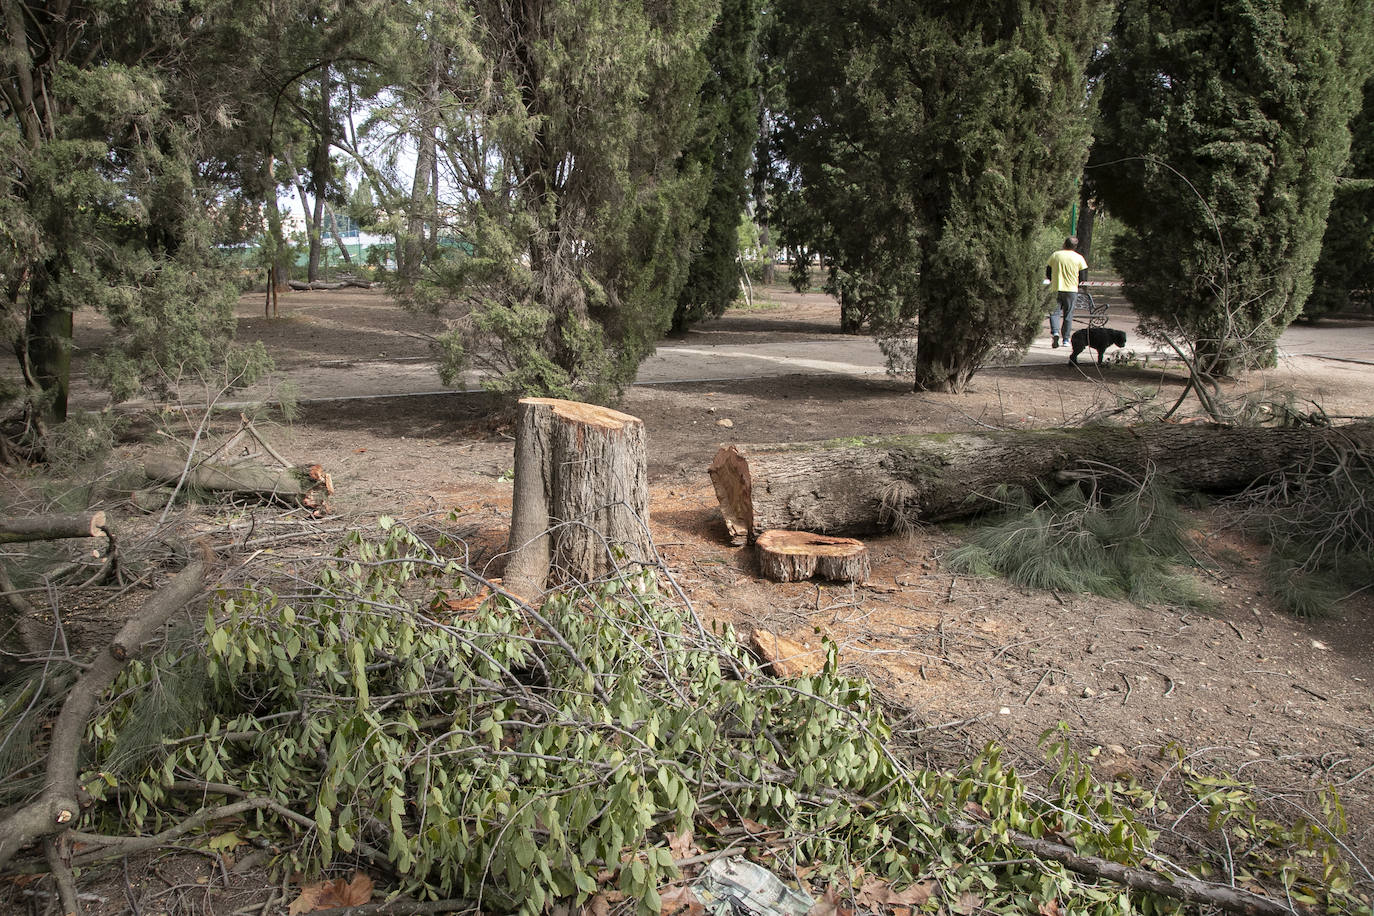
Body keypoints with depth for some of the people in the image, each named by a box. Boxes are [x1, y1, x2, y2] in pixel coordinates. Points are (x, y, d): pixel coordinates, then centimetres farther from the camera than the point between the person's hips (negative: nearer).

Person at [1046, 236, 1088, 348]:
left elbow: (1048, 274, 6)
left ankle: (1055, 332, -18)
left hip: (1056, 289, 0)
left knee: (1055, 312, 7)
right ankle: (1065, 339, 12)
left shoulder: (1055, 255, 0)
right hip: (1071, 290, 0)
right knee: (1068, 315, 9)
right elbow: (1083, 277, 0)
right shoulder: (1079, 258, -2)